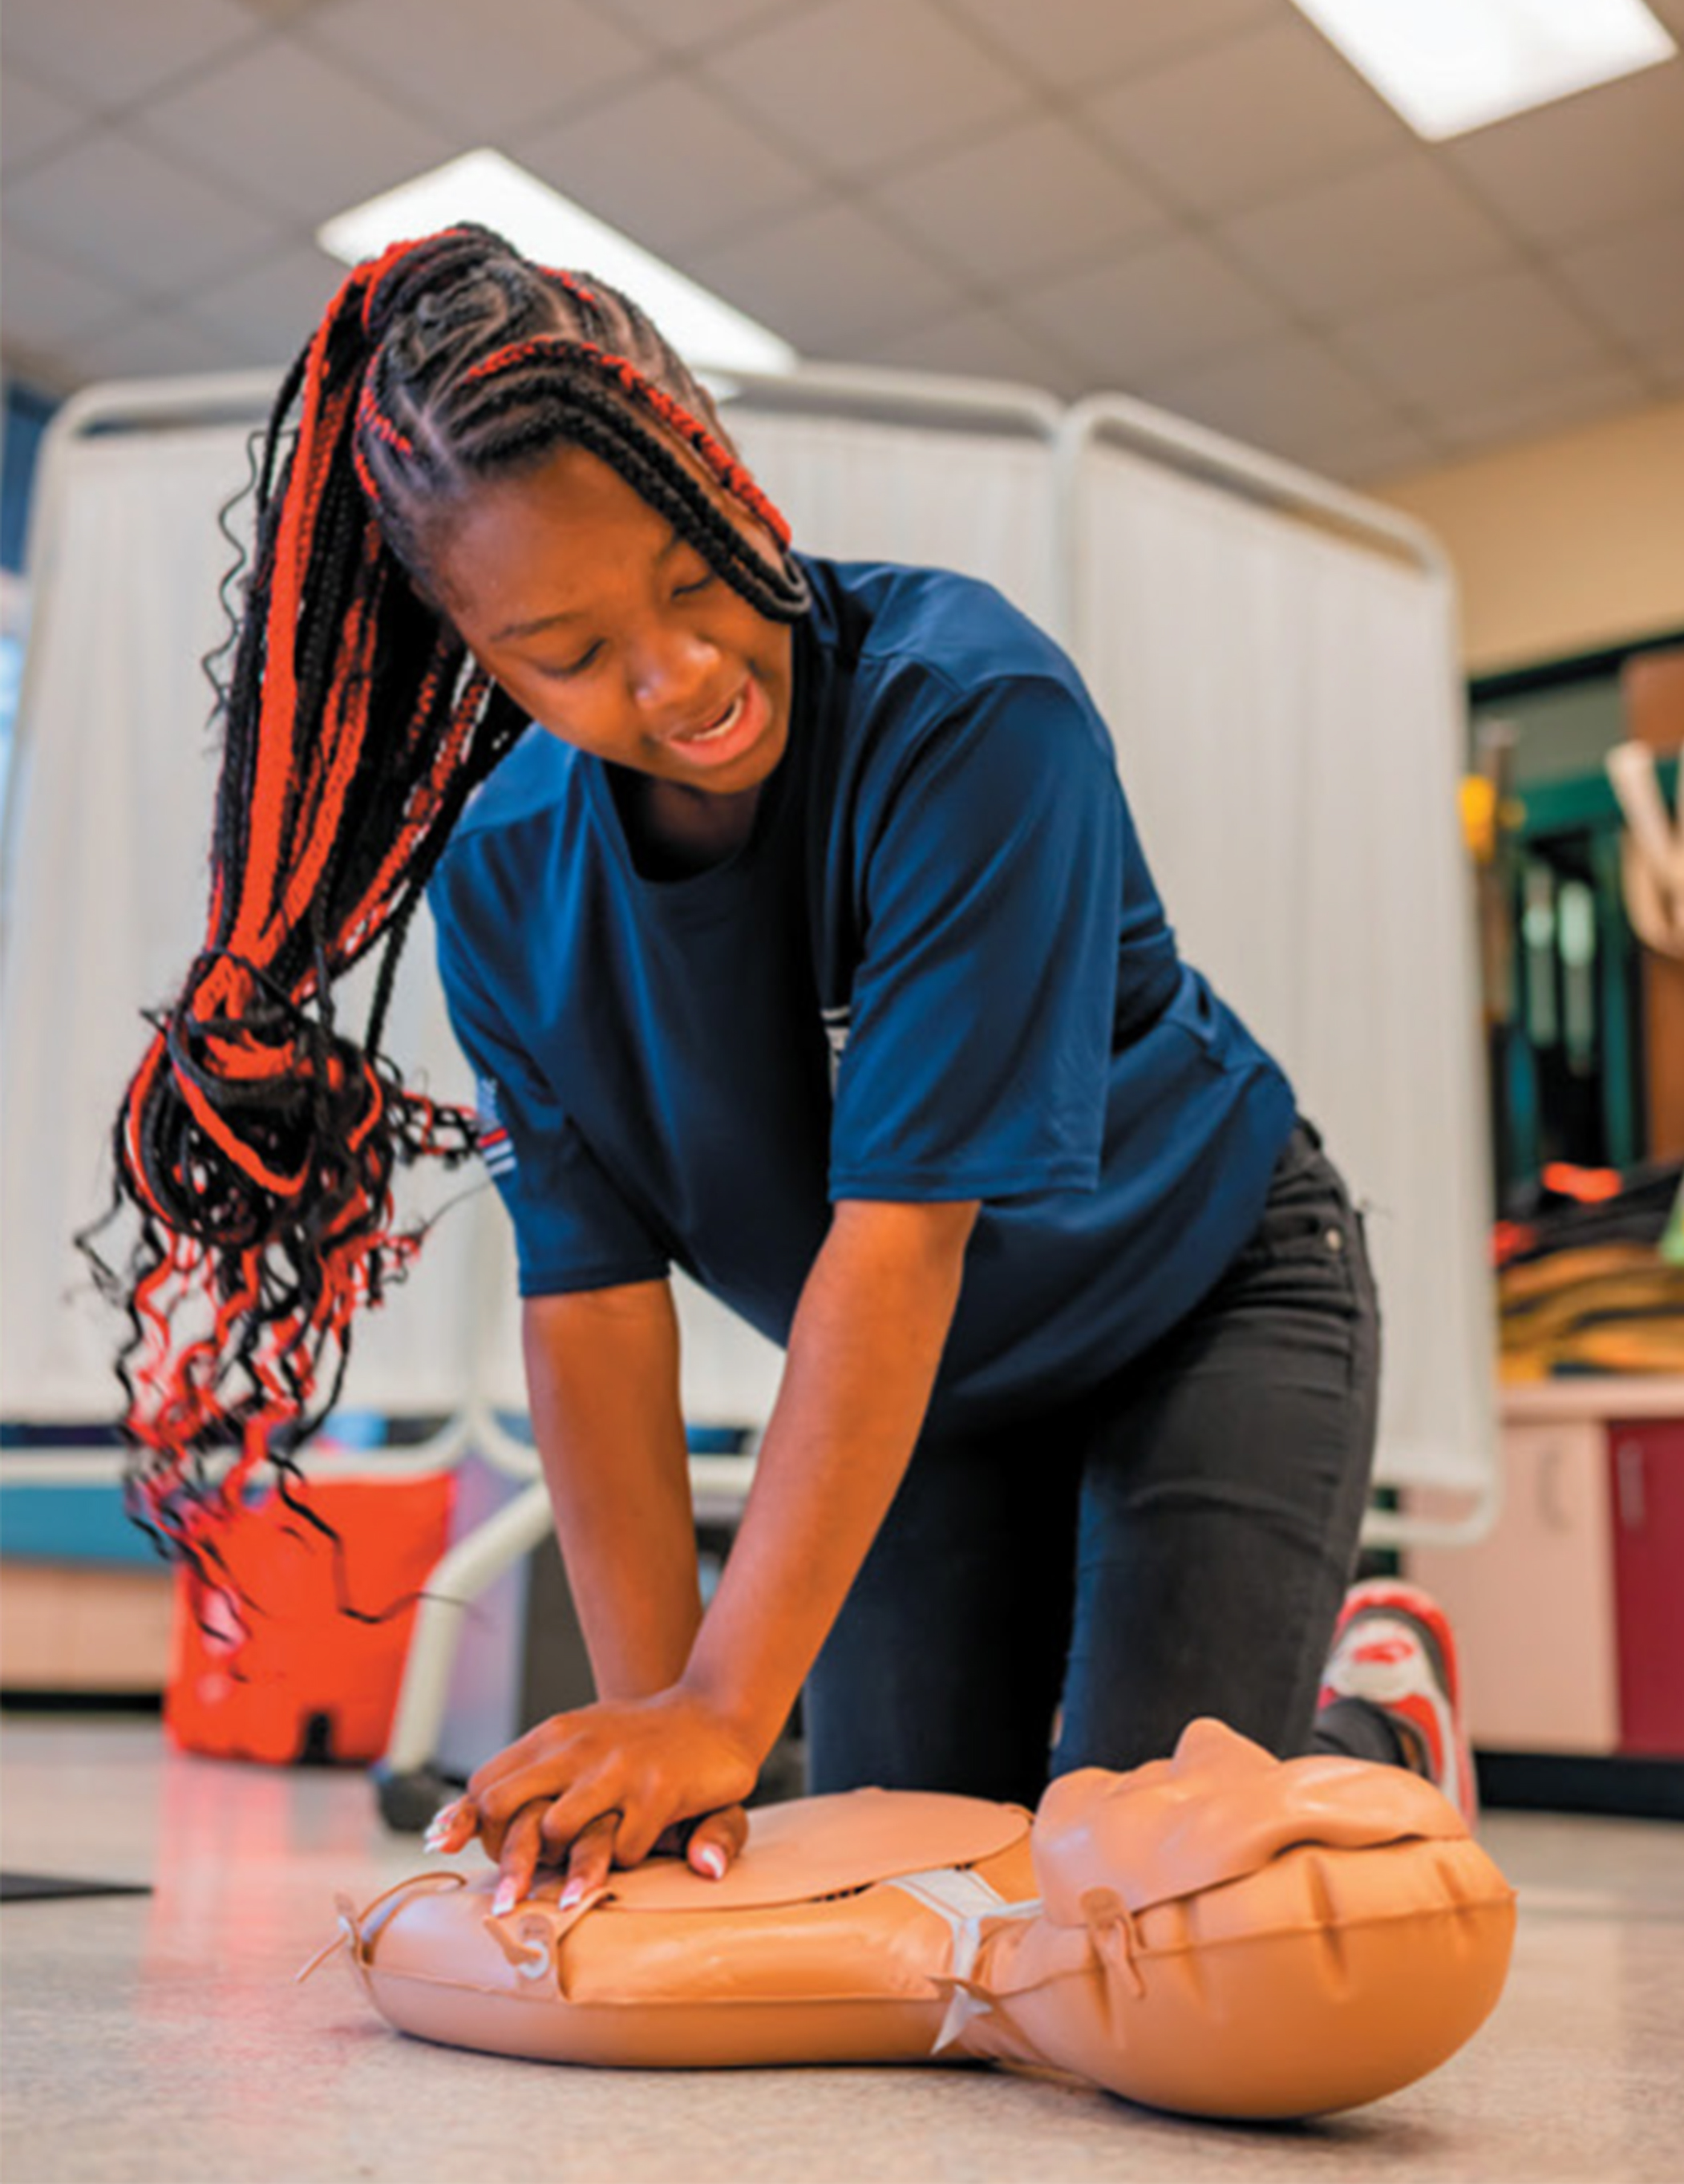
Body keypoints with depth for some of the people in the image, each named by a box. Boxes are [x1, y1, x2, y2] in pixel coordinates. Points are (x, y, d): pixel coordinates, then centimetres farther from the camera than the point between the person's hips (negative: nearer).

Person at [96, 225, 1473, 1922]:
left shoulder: (973, 707, -31)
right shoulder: (506, 885, -15)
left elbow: (904, 1225, -35)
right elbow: (591, 1293, -16)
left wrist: (728, 1703, -35)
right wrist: (650, 1713, -24)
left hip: (1208, 1300, -4)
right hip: (926, 1388, 4)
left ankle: (1379, 1714, 20)